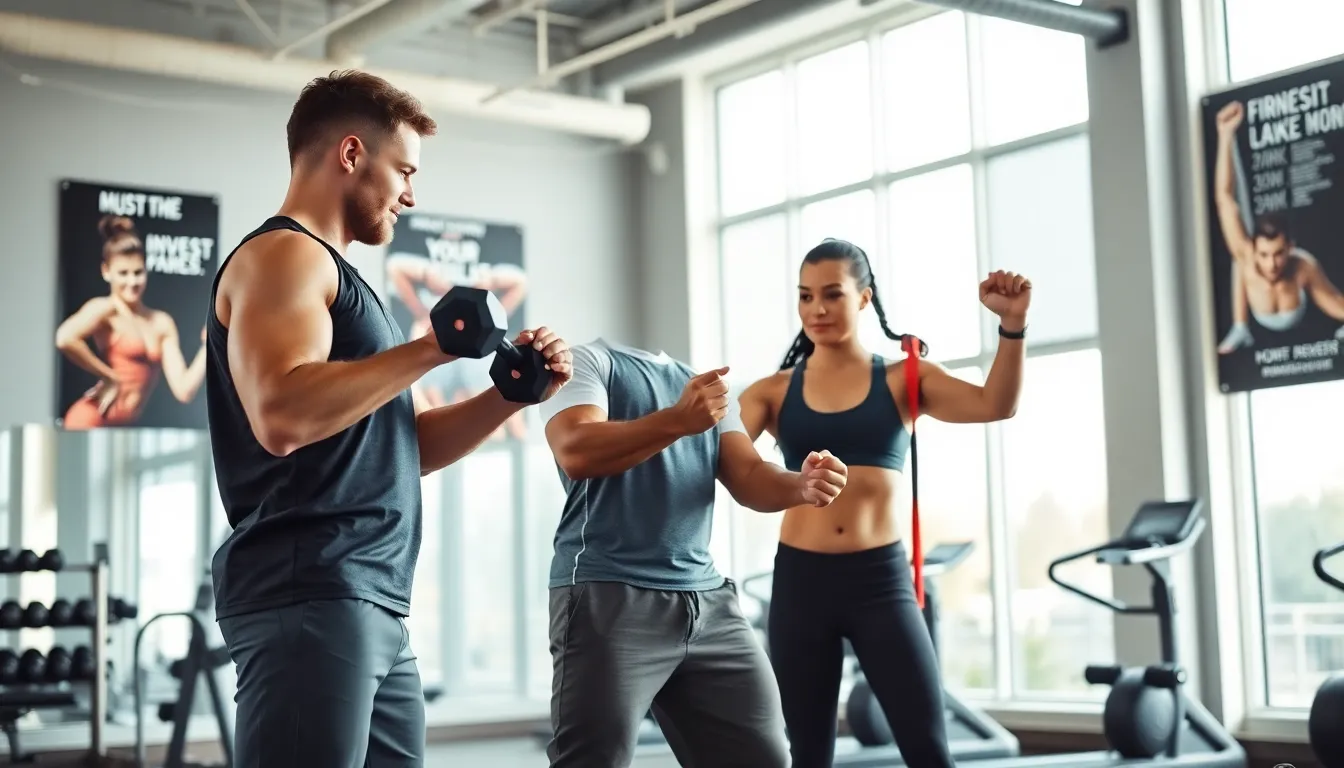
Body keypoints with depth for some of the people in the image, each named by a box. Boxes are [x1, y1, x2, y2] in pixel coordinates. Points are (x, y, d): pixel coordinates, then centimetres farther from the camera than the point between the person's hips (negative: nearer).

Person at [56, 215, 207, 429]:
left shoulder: (162, 323, 11)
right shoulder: (106, 309, -4)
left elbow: (183, 391, 7)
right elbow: (65, 339, -26)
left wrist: (208, 346, -1)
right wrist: (110, 377, -16)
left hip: (124, 428, 7)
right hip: (92, 423, -6)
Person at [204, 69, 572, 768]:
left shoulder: (331, 273, 24)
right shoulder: (284, 254, -6)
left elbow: (405, 446, 24)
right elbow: (281, 416, -24)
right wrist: (431, 348, -18)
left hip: (374, 605, 10)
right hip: (308, 597, -10)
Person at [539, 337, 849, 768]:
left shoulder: (708, 385, 20)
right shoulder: (591, 361, 2)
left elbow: (748, 477, 9)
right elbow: (575, 451, -16)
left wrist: (801, 486, -13)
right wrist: (678, 421, -27)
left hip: (707, 598, 6)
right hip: (608, 594, -6)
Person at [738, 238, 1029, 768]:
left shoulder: (904, 379, 4)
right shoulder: (773, 392, 6)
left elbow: (994, 405, -9)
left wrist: (1012, 324, -23)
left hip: (881, 579, -1)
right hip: (799, 580, 1)